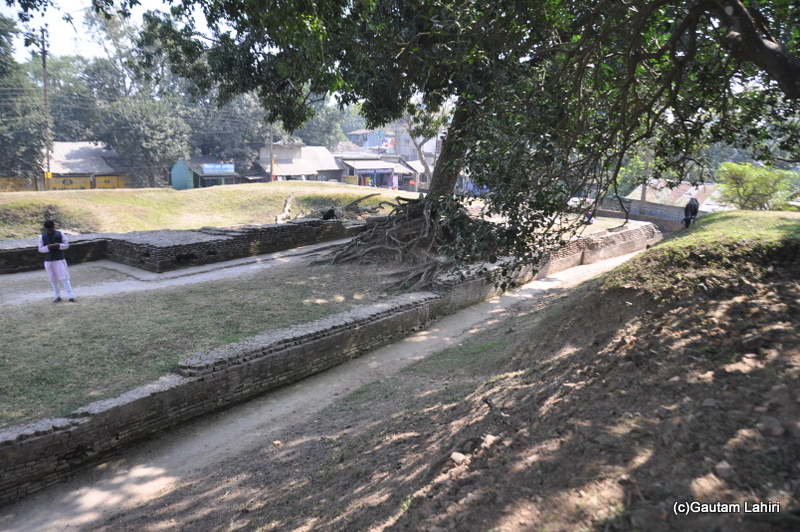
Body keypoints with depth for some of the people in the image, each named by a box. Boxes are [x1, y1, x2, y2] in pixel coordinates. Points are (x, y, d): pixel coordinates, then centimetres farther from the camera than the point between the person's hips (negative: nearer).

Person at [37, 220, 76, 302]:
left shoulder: (60, 234, -1)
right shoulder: (42, 237, 3)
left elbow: (67, 244, 2)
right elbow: (40, 249, 4)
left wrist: (59, 245, -18)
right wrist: (47, 247, -16)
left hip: (60, 259, -3)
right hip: (48, 261, 3)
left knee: (64, 278, -8)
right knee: (52, 279, 9)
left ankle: (70, 296, -8)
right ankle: (57, 296, 19)